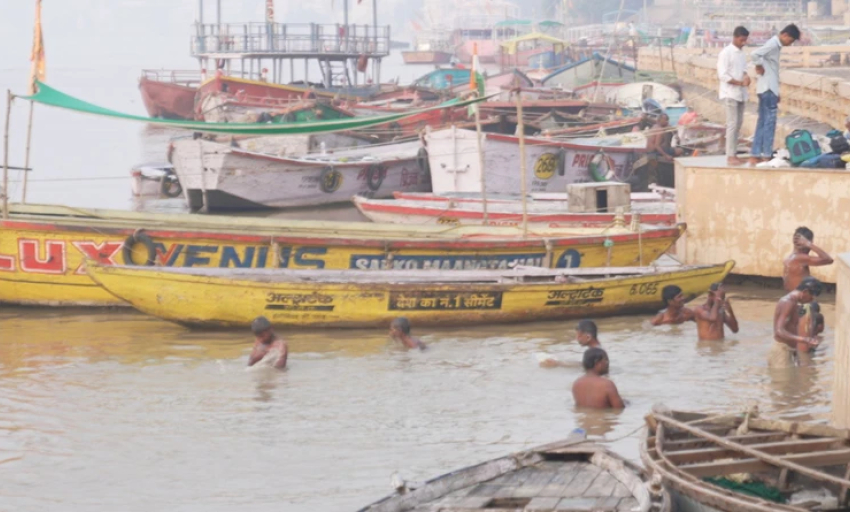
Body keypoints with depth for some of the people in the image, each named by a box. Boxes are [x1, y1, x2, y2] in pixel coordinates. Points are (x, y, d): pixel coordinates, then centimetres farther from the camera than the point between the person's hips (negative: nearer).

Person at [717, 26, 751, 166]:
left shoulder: (741, 53, 12)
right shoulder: (725, 53, -11)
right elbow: (722, 75, -16)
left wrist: (746, 76, -6)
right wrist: (740, 82, -17)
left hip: (741, 94, 8)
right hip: (730, 93, -8)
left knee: (738, 124, 8)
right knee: (732, 124, -9)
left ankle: (734, 154, 13)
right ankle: (730, 156, -9)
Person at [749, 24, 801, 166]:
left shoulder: (776, 45, 15)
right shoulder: (772, 44, -15)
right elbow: (754, 54, -31)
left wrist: (776, 93, 17)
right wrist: (759, 67, -13)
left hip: (769, 89, 9)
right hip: (768, 89, -9)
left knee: (763, 122, 9)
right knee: (769, 122, -6)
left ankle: (755, 156, 11)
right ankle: (766, 156, -4)